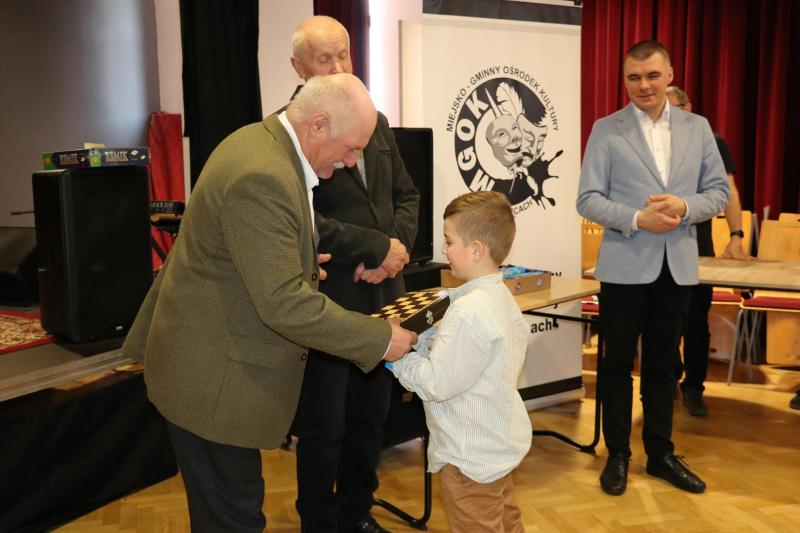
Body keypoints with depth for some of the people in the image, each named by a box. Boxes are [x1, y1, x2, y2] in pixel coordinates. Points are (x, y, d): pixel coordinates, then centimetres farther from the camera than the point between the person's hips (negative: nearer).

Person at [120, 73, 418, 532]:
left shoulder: (261, 140, 6)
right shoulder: (264, 178, -27)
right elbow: (284, 305, -29)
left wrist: (298, 261, 10)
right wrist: (382, 339, -21)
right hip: (214, 380, -10)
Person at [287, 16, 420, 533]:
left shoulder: (377, 123, 10)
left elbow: (406, 194, 13)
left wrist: (396, 248, -6)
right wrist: (378, 248, -16)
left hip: (381, 296, 7)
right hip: (326, 302, -6)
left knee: (371, 418, 18)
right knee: (323, 428, 8)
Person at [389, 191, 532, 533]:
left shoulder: (470, 311, -28)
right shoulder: (500, 296, 2)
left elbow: (436, 384, -26)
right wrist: (419, 340, 0)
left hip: (471, 456, -9)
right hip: (499, 445, 9)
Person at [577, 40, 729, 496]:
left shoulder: (698, 128, 7)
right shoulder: (606, 130, -1)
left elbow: (719, 192, 6)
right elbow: (588, 199, -6)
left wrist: (685, 207, -14)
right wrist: (637, 219, -19)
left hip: (678, 265, 3)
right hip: (625, 265, -2)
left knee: (663, 364, 14)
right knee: (618, 363, 7)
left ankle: (661, 453, 28)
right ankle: (618, 455, 22)